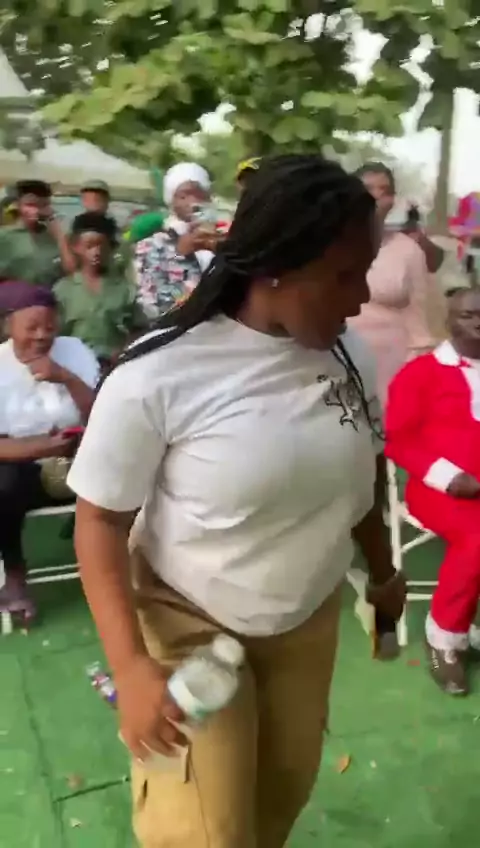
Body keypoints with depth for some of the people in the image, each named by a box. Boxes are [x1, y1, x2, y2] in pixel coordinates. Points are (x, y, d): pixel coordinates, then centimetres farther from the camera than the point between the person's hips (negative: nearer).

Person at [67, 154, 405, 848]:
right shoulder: (159, 376, -24)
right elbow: (99, 520, -16)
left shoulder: (341, 357, -8)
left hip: (310, 619, 5)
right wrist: (131, 666, -22)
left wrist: (383, 573, 19)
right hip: (190, 627, -4)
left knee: (288, 786, 20)